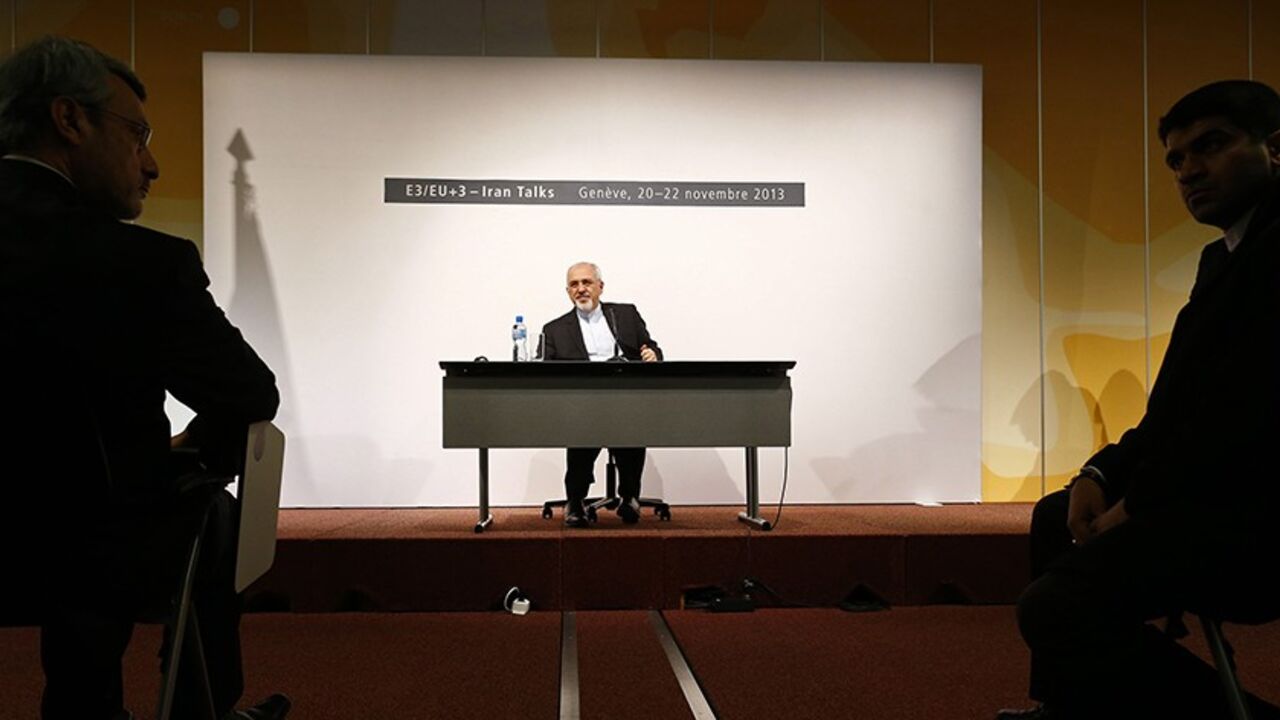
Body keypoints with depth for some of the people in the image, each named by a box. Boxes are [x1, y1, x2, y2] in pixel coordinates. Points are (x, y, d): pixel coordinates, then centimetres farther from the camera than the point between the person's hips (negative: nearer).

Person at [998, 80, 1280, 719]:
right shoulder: (1223, 256, 18)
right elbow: (1182, 404, 15)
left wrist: (1138, 504, -13)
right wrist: (1101, 475, 0)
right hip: (1226, 493, 11)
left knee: (1057, 606, -25)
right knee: (1056, 518, 25)